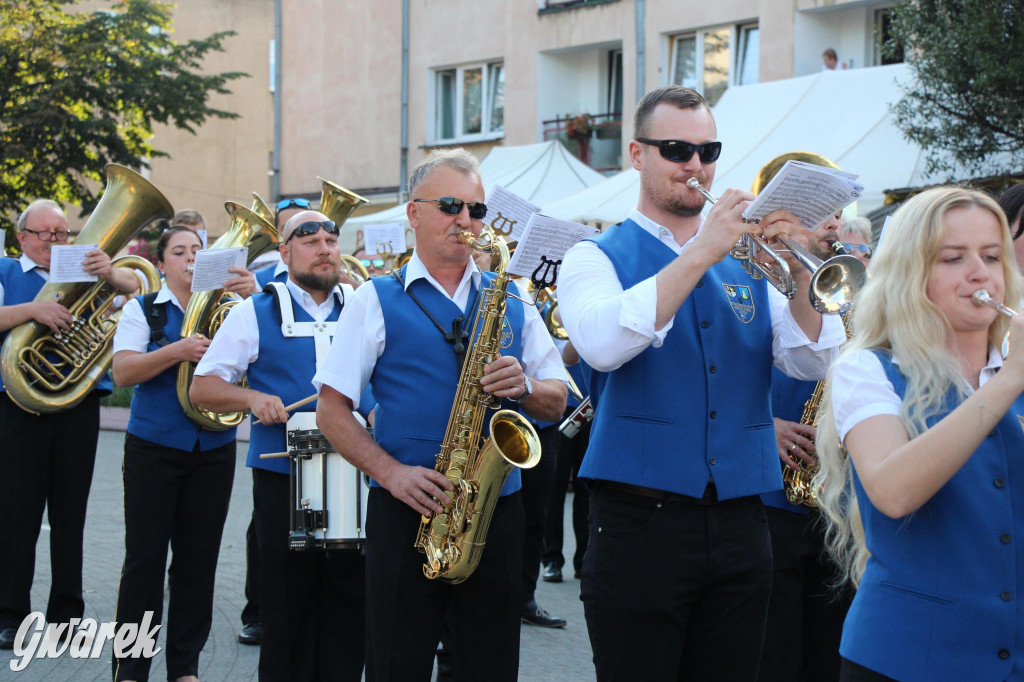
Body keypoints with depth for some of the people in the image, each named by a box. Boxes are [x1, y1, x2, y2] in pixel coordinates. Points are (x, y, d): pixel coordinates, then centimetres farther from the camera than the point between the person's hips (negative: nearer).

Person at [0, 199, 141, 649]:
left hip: (79, 405, 2)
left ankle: (67, 612, 15)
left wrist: (109, 273, -24)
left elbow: (133, 286, -3)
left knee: (70, 511, 7)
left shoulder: (82, 271, 13)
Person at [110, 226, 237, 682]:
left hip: (213, 451, 2)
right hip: (154, 450, -2)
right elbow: (123, 372, -10)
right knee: (145, 557, 0)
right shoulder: (142, 310, 2)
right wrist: (177, 351, -24)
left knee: (199, 558, 5)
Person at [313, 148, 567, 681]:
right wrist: (392, 473, -15)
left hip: (497, 514, 3)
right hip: (408, 514, -3)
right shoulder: (377, 301, 4)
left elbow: (556, 401, 12)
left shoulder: (512, 302, 13)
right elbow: (331, 409, -1)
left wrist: (523, 387, -11)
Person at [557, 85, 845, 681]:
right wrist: (700, 255, -20)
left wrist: (800, 275, -14)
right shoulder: (597, 257, 3)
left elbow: (812, 364, 2)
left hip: (740, 518, 4)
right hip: (641, 518, -4)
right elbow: (603, 345, -19)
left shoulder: (747, 260, 14)